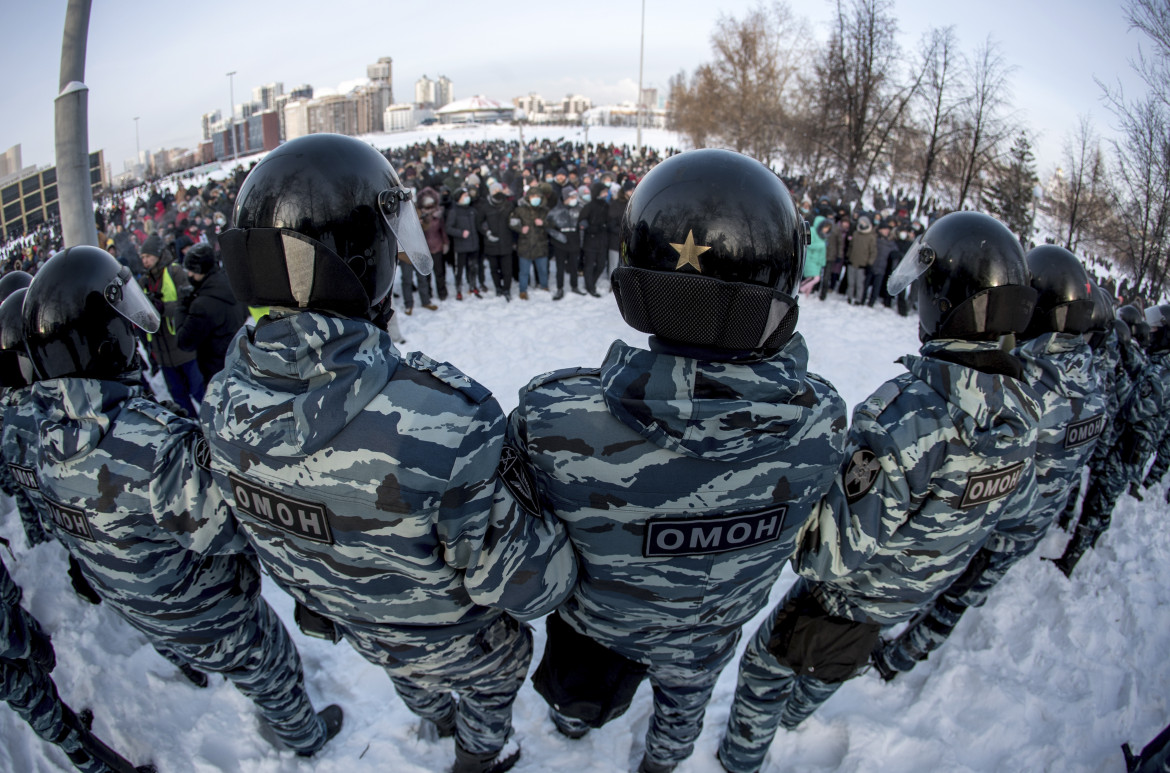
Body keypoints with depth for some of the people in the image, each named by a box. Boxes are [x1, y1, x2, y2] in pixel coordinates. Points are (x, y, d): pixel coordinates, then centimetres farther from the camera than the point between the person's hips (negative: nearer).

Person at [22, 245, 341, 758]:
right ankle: (305, 738, 47)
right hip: (212, 619, -7)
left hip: (137, 614, 7)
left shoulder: (49, 441, -14)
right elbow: (226, 531, -30)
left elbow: (78, 538, 1)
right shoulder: (158, 442, -41)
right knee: (272, 673, 21)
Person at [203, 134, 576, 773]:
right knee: (491, 677, 32)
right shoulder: (435, 421, -45)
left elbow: (260, 525, -4)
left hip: (350, 624, 5)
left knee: (412, 680, 38)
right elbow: (524, 586, -34)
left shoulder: (224, 405, -23)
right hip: (457, 642, -5)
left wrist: (325, 595, 15)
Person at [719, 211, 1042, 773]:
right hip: (924, 590, 7)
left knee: (767, 663, 19)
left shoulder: (913, 409, -40)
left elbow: (837, 548, -37)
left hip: (853, 588, -7)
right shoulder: (1021, 406, -14)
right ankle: (798, 713, 63)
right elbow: (1019, 497, 7)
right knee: (837, 660, 35)